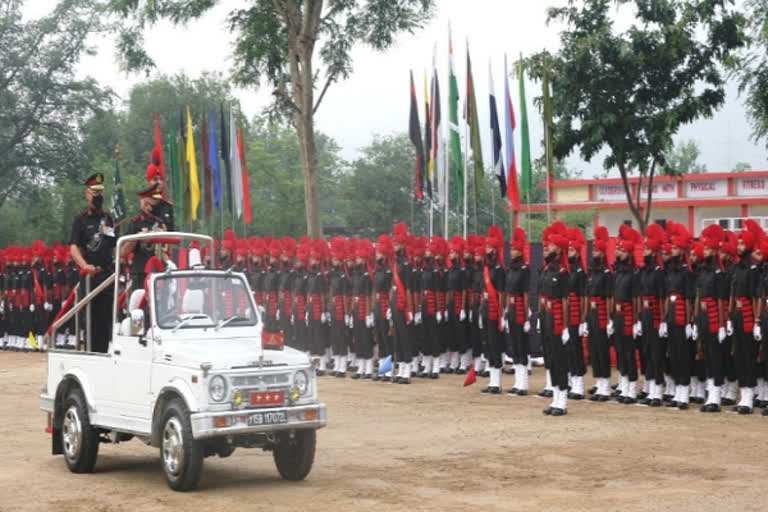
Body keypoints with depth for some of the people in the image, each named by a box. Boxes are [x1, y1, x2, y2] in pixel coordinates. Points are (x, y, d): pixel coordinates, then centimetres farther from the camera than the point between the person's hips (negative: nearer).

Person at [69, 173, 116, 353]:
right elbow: (73, 248, -9)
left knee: (107, 317, 4)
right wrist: (85, 266, -25)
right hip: (90, 276, -4)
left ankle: (104, 351, 10)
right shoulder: (81, 219, 1)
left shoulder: (108, 218, 14)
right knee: (92, 317, 0)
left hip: (108, 274, 4)